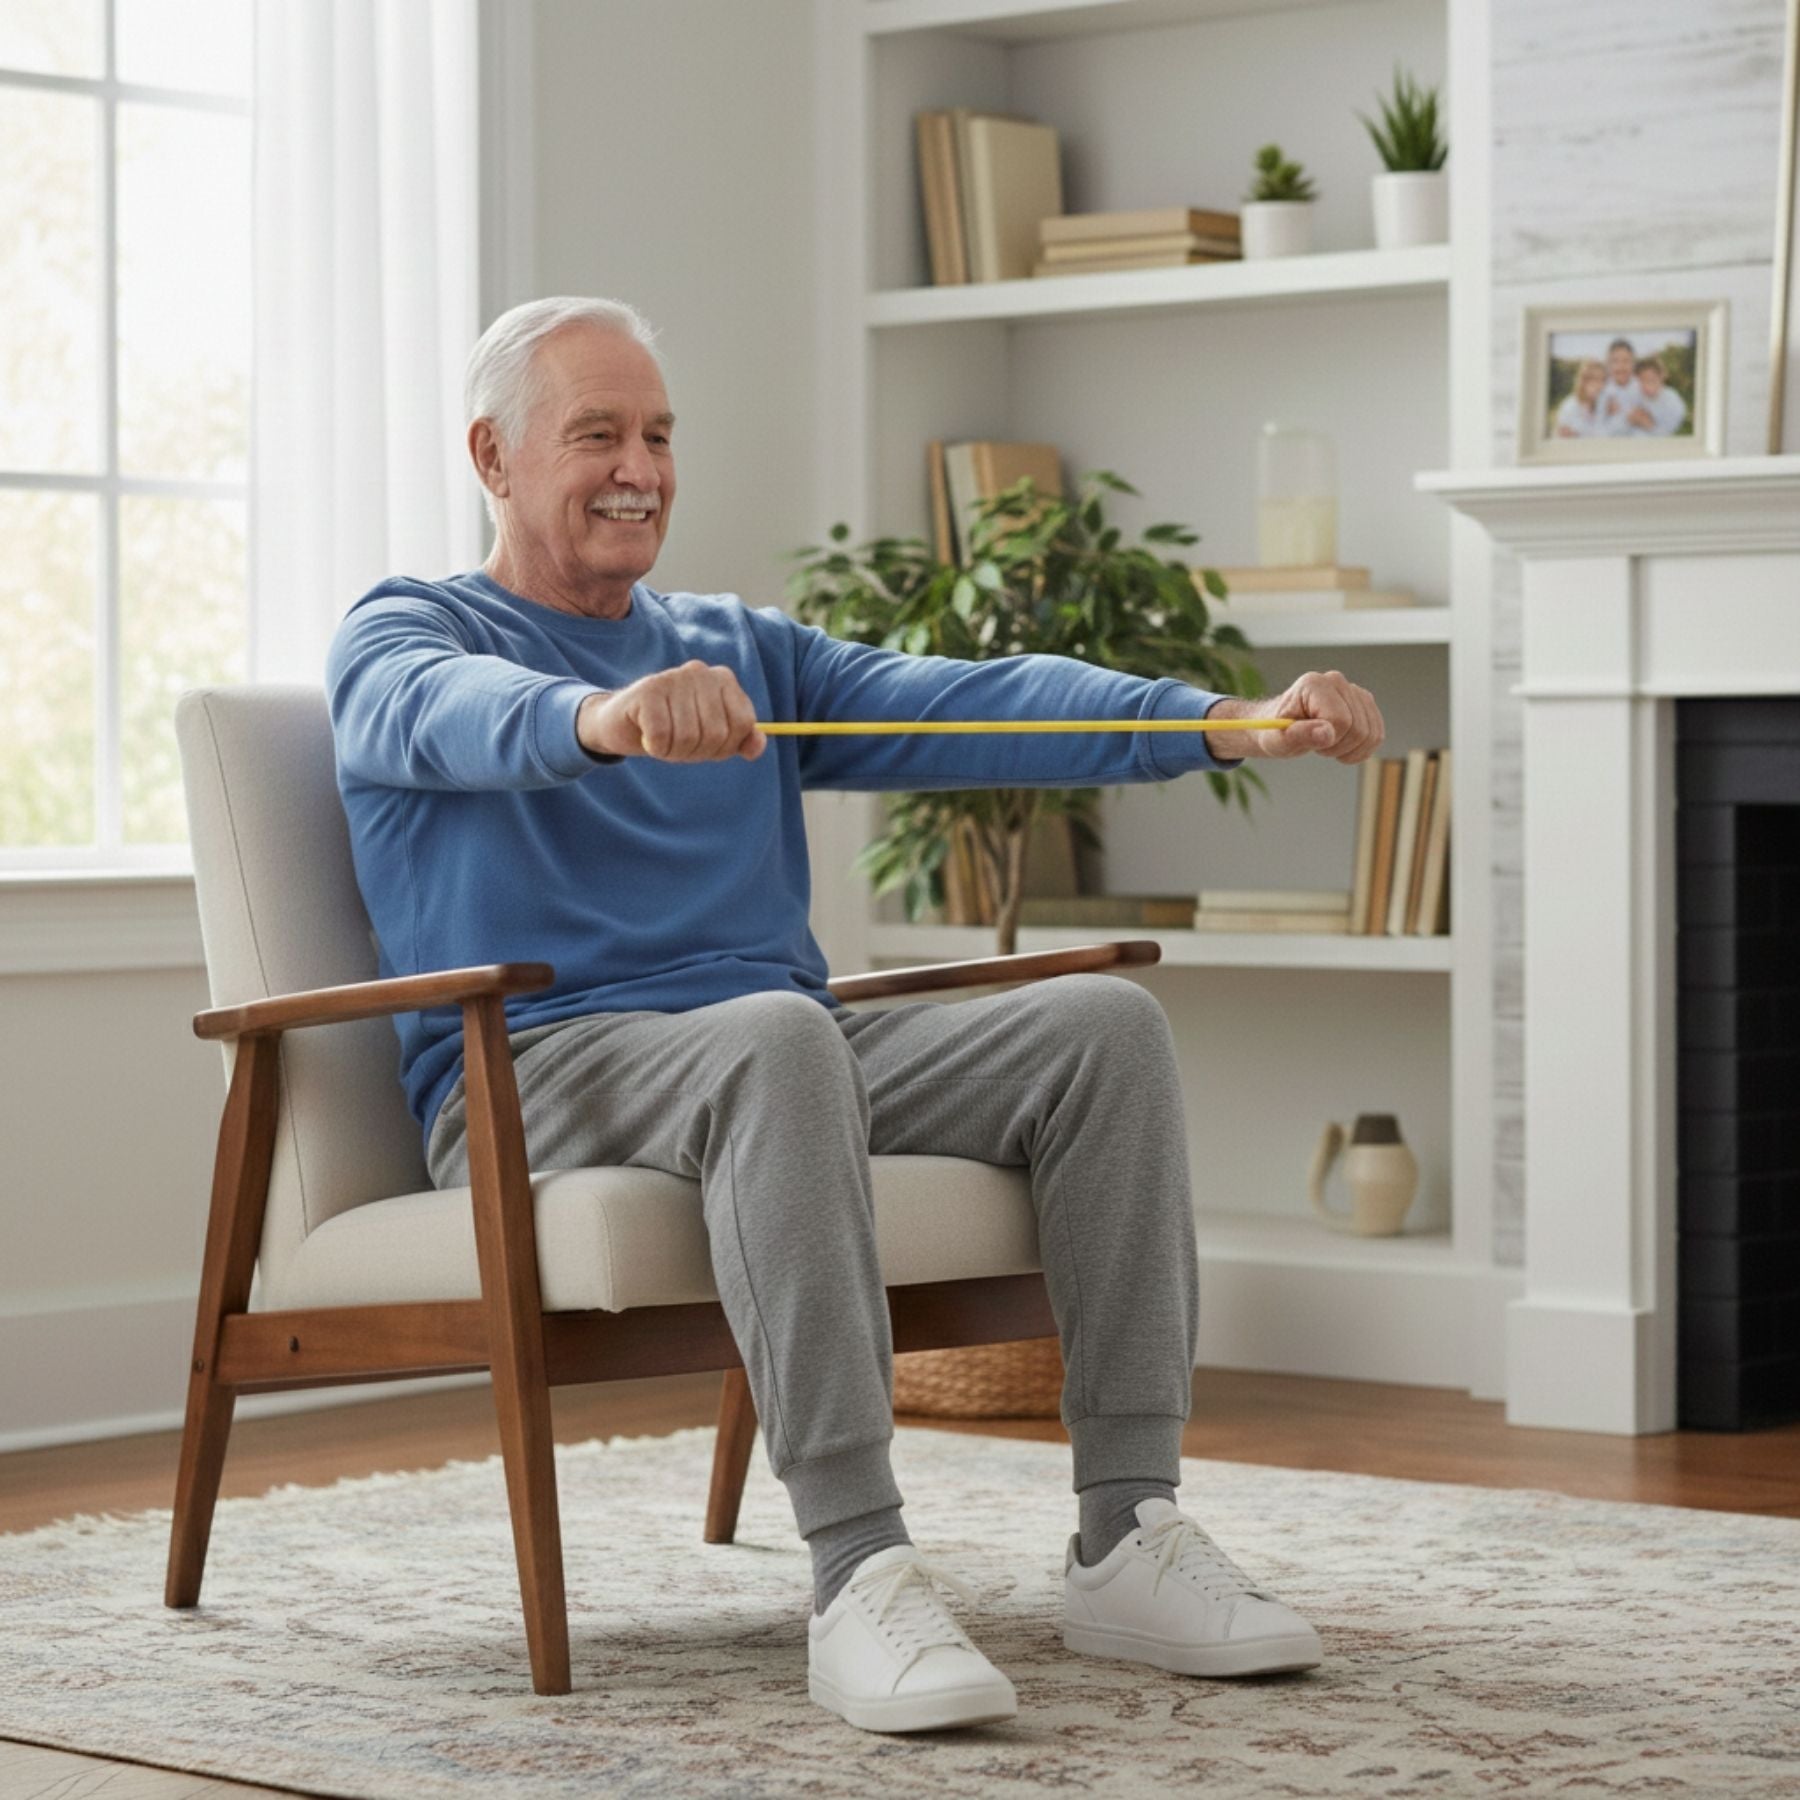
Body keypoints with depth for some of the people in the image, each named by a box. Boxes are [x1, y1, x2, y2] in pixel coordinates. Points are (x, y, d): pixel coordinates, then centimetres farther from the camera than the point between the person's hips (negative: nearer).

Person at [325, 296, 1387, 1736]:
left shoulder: (744, 649, 24)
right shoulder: (405, 637, 7)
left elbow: (963, 704, 7)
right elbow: (453, 713, -21)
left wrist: (1224, 723, -11)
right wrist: (601, 717, -46)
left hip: (788, 1052, 6)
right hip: (538, 1075, -6)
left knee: (1103, 1025, -16)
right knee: (776, 1038, -37)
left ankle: (1126, 1539, -18)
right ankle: (860, 1575, -40)